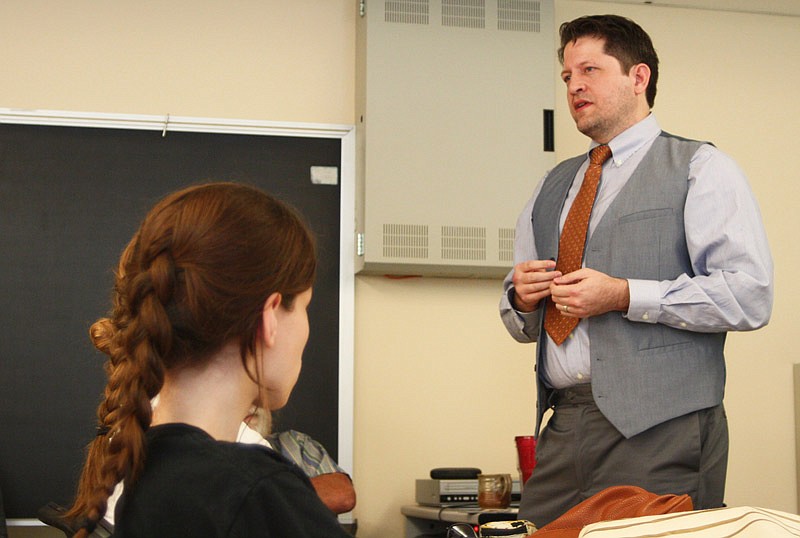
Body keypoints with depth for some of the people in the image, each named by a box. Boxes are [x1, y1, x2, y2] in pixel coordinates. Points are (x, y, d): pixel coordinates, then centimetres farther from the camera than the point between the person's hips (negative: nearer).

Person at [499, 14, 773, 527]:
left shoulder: (701, 168, 3)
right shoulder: (553, 187, 21)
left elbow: (750, 296, -10)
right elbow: (522, 325, 26)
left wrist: (624, 296, -15)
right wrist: (522, 298, 2)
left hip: (661, 430, -5)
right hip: (563, 428, 5)